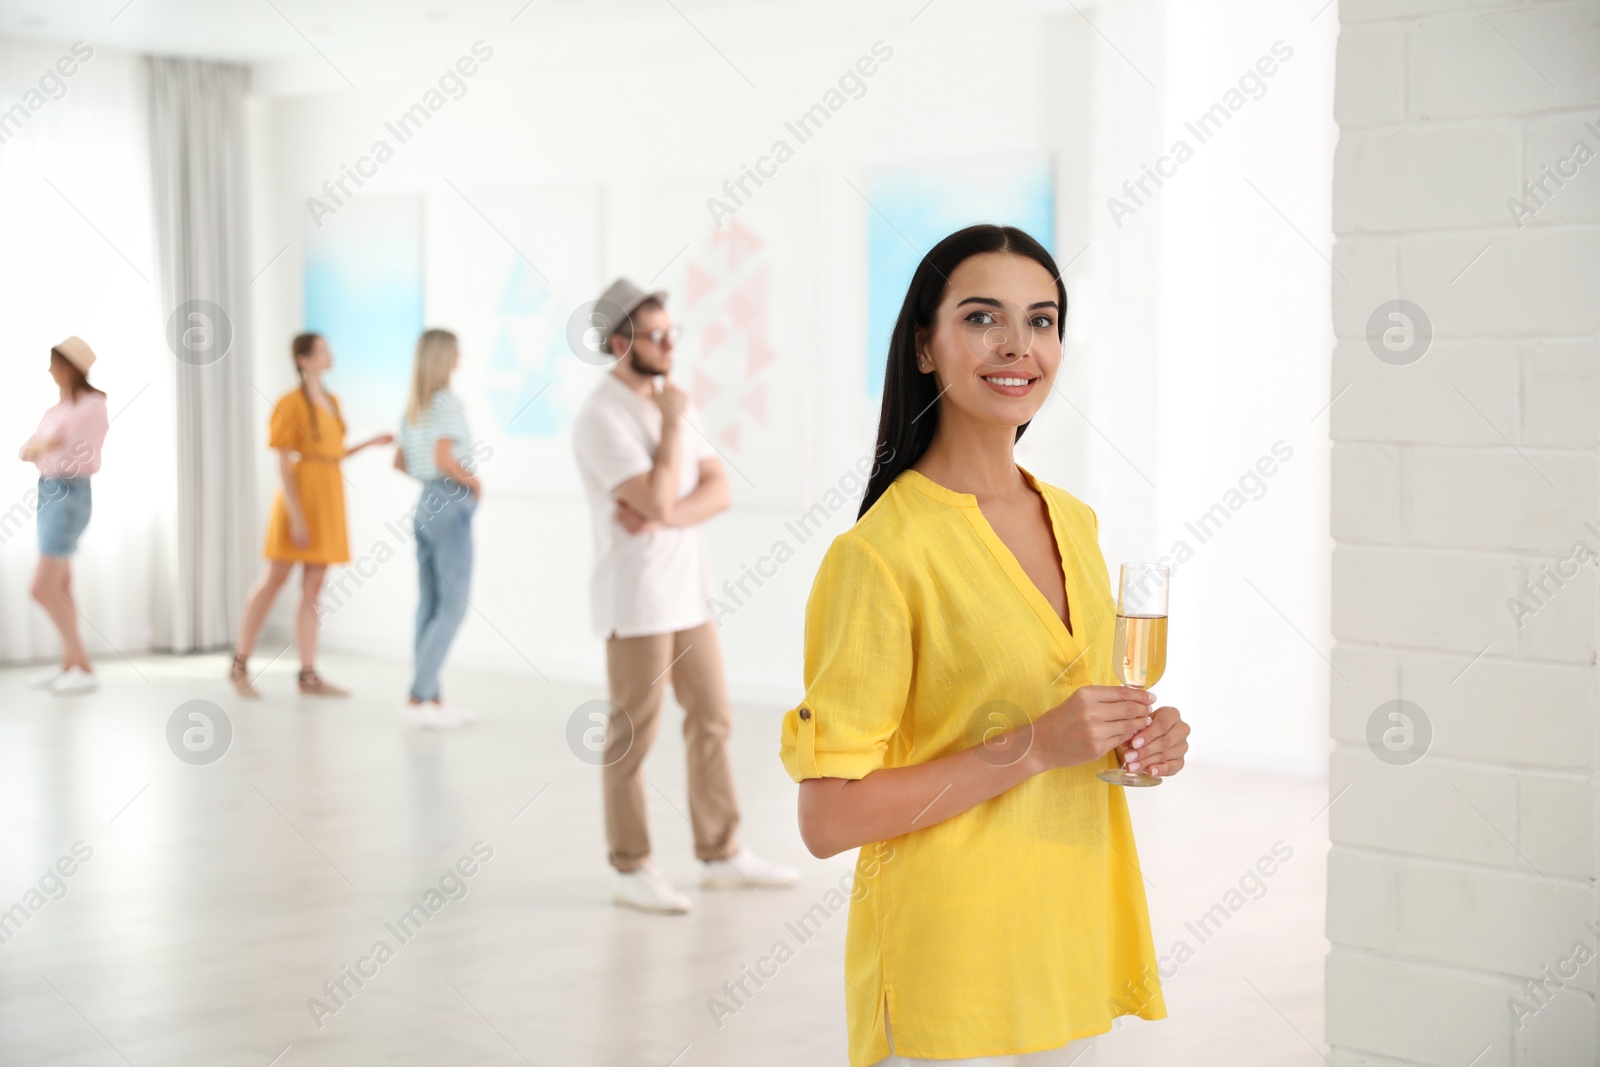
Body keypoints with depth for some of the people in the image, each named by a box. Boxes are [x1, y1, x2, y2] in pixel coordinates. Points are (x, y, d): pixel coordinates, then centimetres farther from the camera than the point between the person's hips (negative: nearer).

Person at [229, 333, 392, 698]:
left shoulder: (332, 402, 13)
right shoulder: (291, 403, -10)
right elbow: (283, 465, -13)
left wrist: (372, 442, 9)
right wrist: (296, 516, -19)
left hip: (328, 499, 7)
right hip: (300, 494, -7)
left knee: (313, 589, 6)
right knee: (274, 581, -1)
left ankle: (309, 675, 7)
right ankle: (240, 664, 10)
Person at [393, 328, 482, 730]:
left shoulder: (413, 406, 12)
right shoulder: (448, 401, -13)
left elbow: (399, 463, 16)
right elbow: (444, 459, -23)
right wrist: (474, 482, -9)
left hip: (426, 502, 9)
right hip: (451, 505, -9)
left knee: (430, 605, 10)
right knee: (453, 607, -5)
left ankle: (431, 697, 13)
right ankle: (417, 697, -9)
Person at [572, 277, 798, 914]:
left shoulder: (670, 403, 11)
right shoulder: (602, 417, -14)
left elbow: (718, 490, 4)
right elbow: (658, 501, -23)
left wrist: (667, 516, -15)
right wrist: (673, 424, -13)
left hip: (688, 591, 8)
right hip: (635, 598, -8)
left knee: (712, 720, 11)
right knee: (633, 736, 0)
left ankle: (721, 856, 21)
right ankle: (632, 871, 10)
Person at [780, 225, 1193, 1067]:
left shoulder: (1074, 521, 6)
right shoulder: (878, 553, -17)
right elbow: (827, 818, -19)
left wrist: (1141, 736, -1)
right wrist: (1032, 747, -23)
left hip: (1074, 938, 7)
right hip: (950, 967, -7)